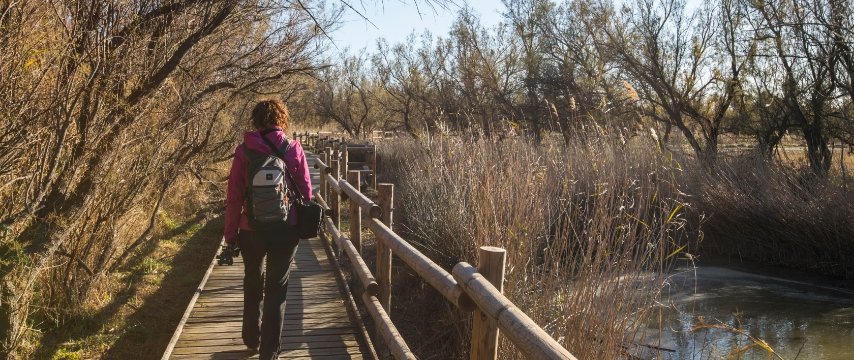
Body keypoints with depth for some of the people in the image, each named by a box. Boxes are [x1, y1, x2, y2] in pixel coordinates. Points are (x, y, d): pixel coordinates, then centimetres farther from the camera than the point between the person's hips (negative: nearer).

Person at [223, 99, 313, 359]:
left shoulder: (244, 151, -5)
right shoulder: (294, 149, -6)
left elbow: (234, 198, -5)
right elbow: (306, 191, -2)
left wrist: (230, 234, 4)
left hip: (252, 231, 1)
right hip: (286, 231, -1)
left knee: (253, 284, 23)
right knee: (277, 289, 9)